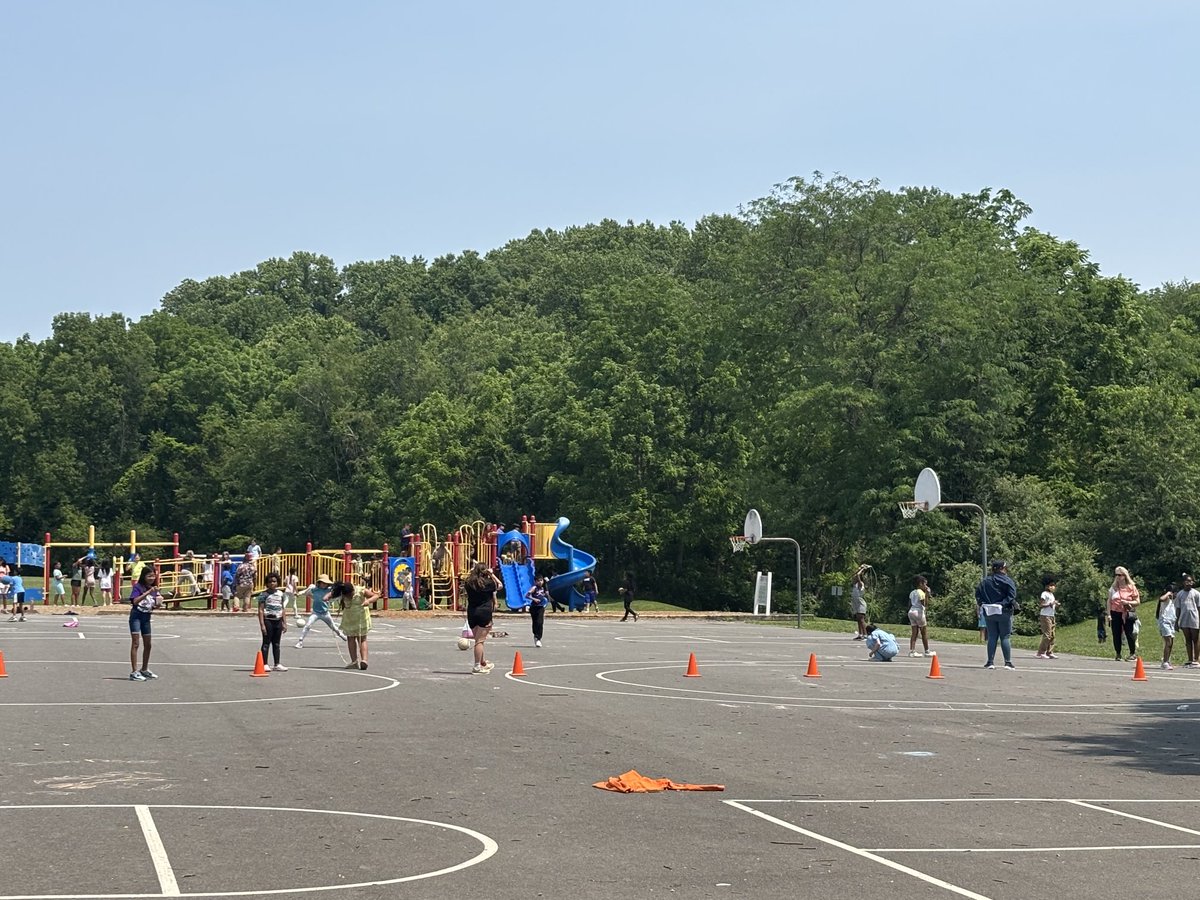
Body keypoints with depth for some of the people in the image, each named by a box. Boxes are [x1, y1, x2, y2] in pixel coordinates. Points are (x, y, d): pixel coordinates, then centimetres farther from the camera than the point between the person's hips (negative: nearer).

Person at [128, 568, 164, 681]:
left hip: (146, 617, 7)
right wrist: (148, 592, -34)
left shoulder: (154, 589, 5)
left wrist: (157, 605, -10)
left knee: (147, 645, 14)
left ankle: (144, 670, 30)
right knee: (135, 644, -9)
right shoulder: (138, 587, -13)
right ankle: (134, 672, -10)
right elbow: (135, 601, -30)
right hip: (136, 616, -7)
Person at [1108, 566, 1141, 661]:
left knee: (1129, 634, -2)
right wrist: (1109, 614, 0)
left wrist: (1127, 602, -15)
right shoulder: (1113, 588, 7)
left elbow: (1137, 601, 1)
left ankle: (1133, 653, 10)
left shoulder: (1131, 587, 0)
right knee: (1116, 635, 3)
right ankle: (1118, 654, 13)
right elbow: (1109, 602, 8)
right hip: (1115, 614, 3)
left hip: (1127, 614, -3)